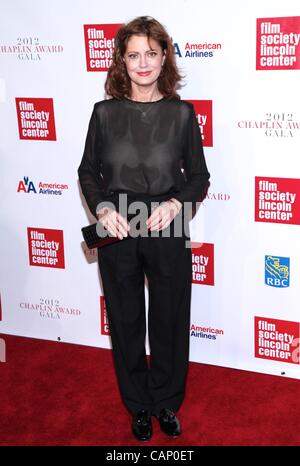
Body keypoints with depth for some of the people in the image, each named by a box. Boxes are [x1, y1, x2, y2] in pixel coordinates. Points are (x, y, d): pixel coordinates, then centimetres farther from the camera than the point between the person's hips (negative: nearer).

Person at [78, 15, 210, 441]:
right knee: (125, 321, 13)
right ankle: (138, 405, 34)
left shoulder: (181, 112, -2)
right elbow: (88, 172, 6)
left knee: (170, 320, 11)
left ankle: (167, 402, 35)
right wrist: (102, 208, -12)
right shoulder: (105, 112, -1)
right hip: (117, 232, 1)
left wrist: (174, 204, -16)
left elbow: (199, 176, 3)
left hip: (168, 233, 0)